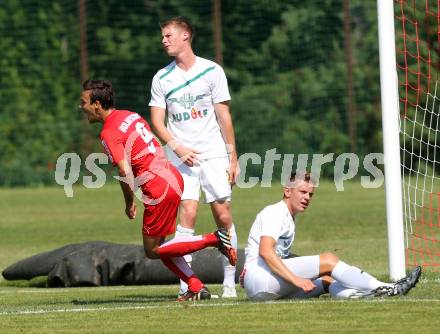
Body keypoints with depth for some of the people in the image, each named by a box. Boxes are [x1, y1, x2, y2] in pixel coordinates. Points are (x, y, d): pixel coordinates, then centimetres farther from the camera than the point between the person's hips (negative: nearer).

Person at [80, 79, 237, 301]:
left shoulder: (109, 134, -14)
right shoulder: (131, 116, 14)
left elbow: (125, 172, -23)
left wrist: (129, 204, -7)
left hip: (159, 188, -9)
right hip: (173, 176, 9)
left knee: (153, 251, 3)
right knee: (158, 245, 16)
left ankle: (213, 239, -4)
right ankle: (197, 288, 12)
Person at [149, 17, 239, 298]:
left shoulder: (212, 71, 1)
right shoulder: (162, 78, 5)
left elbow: (224, 116, 2)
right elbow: (157, 121, 4)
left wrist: (233, 157, 0)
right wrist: (178, 148, -12)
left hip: (214, 154, 0)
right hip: (181, 156, 0)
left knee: (223, 215, -4)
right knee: (188, 212, -13)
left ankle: (229, 281, 6)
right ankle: (186, 283, -13)